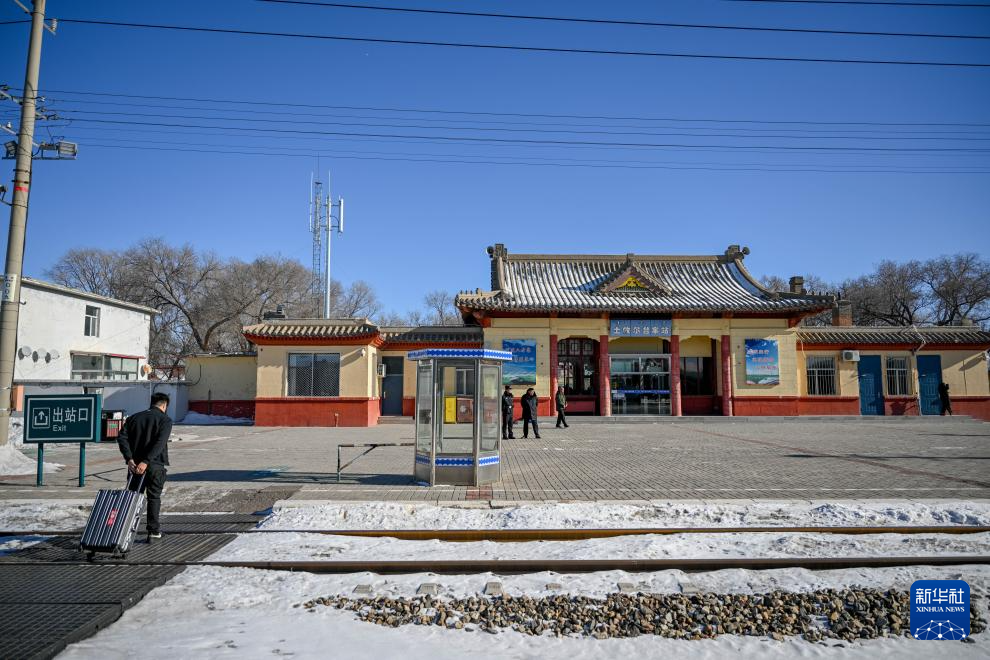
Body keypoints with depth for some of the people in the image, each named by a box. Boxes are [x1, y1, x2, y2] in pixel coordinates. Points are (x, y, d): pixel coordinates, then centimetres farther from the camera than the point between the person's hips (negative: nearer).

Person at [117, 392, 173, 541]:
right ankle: (154, 530, 10)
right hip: (155, 465, -3)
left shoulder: (134, 417, 11)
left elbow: (122, 437, -1)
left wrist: (129, 459, -7)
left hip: (135, 465, 3)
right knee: (154, 497, 8)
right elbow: (159, 443, -18)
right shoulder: (165, 420, -4)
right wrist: (146, 462, -21)